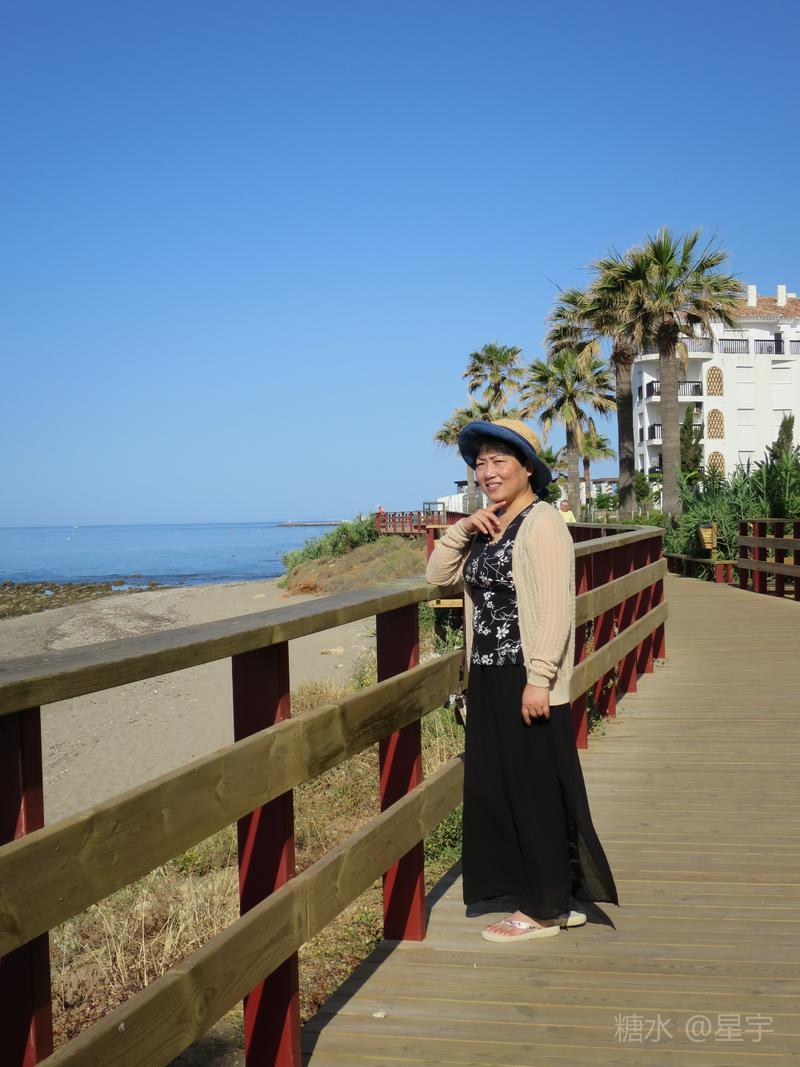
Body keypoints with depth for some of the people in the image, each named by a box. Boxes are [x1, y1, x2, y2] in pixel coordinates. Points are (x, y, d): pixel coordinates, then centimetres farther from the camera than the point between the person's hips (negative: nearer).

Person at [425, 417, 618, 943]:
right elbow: (438, 575, 17)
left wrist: (539, 679, -23)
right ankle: (552, 899, 24)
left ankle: (546, 908, 12)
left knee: (536, 792, 0)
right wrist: (461, 529, 2)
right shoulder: (488, 527, 15)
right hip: (489, 683, 9)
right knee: (497, 791, 12)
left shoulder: (542, 522, -12)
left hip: (527, 683, -9)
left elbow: (556, 609, -19)